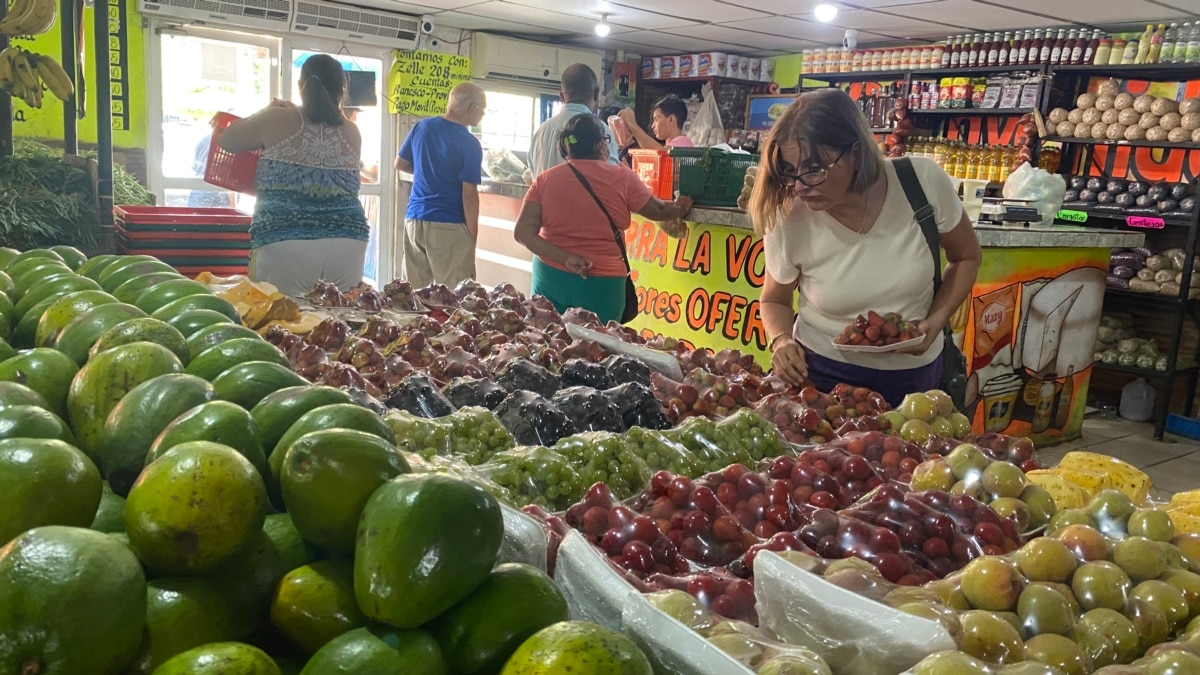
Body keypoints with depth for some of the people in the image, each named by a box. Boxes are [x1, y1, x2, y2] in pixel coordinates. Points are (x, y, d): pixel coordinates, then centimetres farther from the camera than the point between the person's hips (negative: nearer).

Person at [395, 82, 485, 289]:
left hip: (414, 220, 6)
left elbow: (400, 164, 18)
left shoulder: (421, 126, 6)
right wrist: (473, 236, -7)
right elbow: (469, 195, -14)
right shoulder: (469, 144, -12)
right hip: (449, 227, -6)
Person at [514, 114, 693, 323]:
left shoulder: (545, 180, 0)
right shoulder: (622, 178, -5)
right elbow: (659, 211, 9)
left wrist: (564, 258, -10)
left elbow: (522, 232, -8)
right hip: (601, 284, -2)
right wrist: (681, 208, 29)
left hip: (551, 277, 3)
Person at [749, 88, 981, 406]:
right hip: (821, 371, -1)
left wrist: (937, 320, -13)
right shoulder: (788, 220, -19)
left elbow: (966, 257, 1)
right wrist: (782, 341, -20)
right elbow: (775, 299, 0)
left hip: (913, 372, 1)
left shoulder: (924, 182, -18)